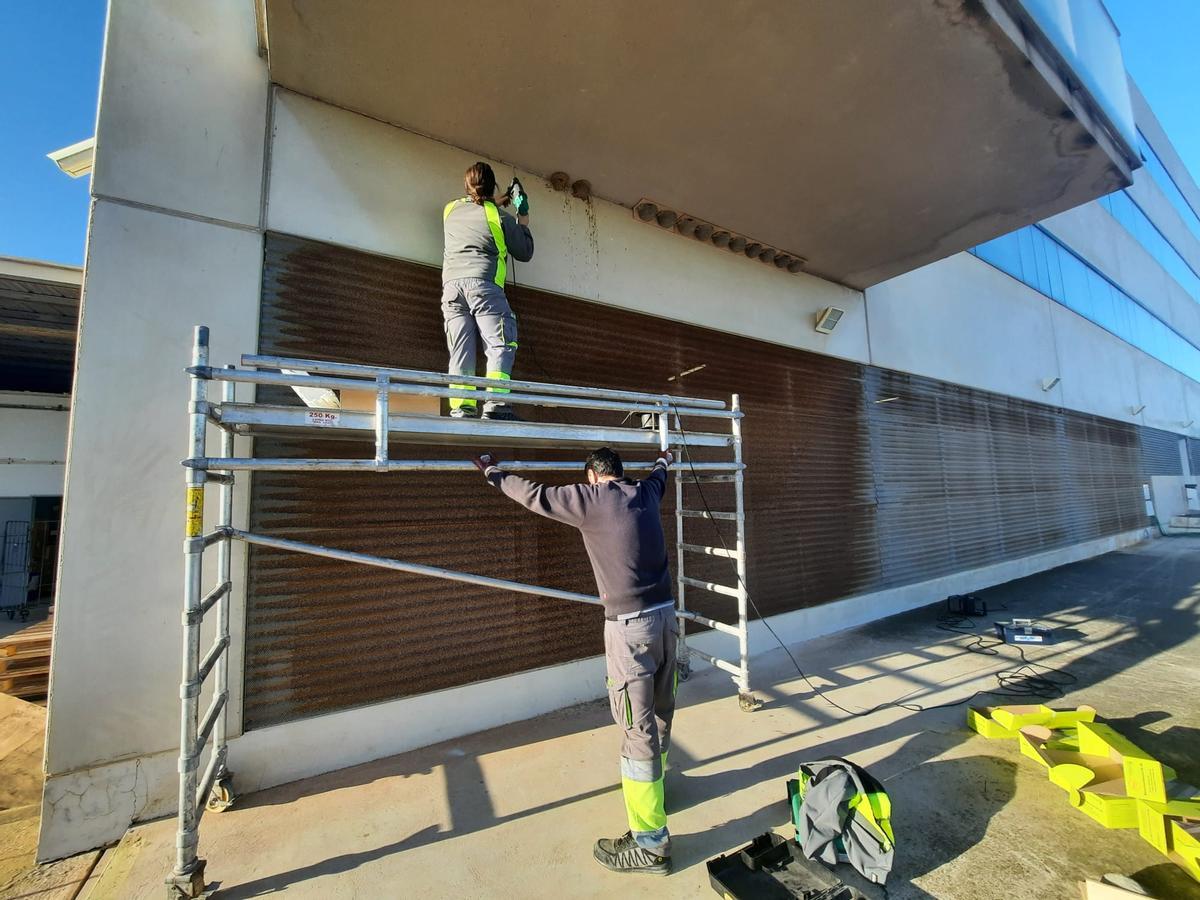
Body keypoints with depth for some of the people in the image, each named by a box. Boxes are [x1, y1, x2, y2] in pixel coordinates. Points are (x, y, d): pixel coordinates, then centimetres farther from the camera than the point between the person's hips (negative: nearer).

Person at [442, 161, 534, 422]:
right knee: (500, 344, -9)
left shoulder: (450, 210, 24)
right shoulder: (499, 216, 10)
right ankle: (495, 404, -24)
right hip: (482, 283, -4)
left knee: (460, 352, -2)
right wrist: (523, 215, 27)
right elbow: (525, 253, 17)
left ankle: (461, 409, -12)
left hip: (451, 285, 5)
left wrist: (504, 200, 50)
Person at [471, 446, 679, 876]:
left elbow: (535, 496, -1)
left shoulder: (590, 498, -9)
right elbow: (657, 476, 33)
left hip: (630, 625, -8)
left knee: (638, 727, 3)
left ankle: (650, 843, 16)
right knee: (659, 712, 24)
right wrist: (664, 459, 56)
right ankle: (652, 786, 47)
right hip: (664, 615, 8)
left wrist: (493, 472, 15)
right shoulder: (645, 492, 9)